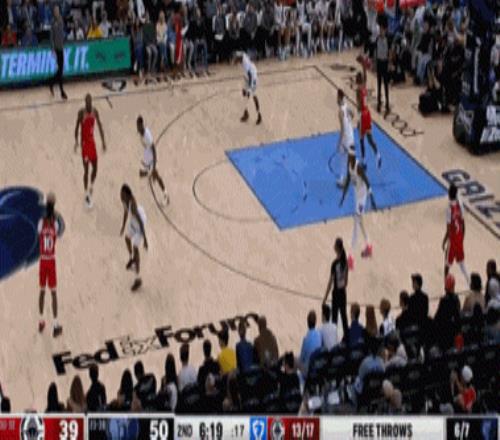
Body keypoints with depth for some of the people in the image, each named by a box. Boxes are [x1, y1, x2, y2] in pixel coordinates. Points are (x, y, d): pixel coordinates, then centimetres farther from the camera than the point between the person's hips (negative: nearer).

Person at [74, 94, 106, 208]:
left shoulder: (95, 111, -1)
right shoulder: (81, 112, -15)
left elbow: (99, 126, 6)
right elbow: (77, 127, -10)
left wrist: (103, 141, 4)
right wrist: (76, 141, -20)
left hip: (92, 141, 5)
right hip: (84, 142, -5)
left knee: (95, 168, 10)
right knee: (86, 169, -3)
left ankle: (91, 188, 34)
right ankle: (86, 194, 7)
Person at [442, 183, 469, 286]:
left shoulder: (449, 208, -23)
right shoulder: (460, 205, -3)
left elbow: (448, 230, -21)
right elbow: (463, 224, 5)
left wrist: (444, 242, -9)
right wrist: (462, 237, 17)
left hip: (452, 239, -6)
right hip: (460, 238, 6)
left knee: (447, 264, 6)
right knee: (461, 261, 20)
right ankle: (469, 281, 16)